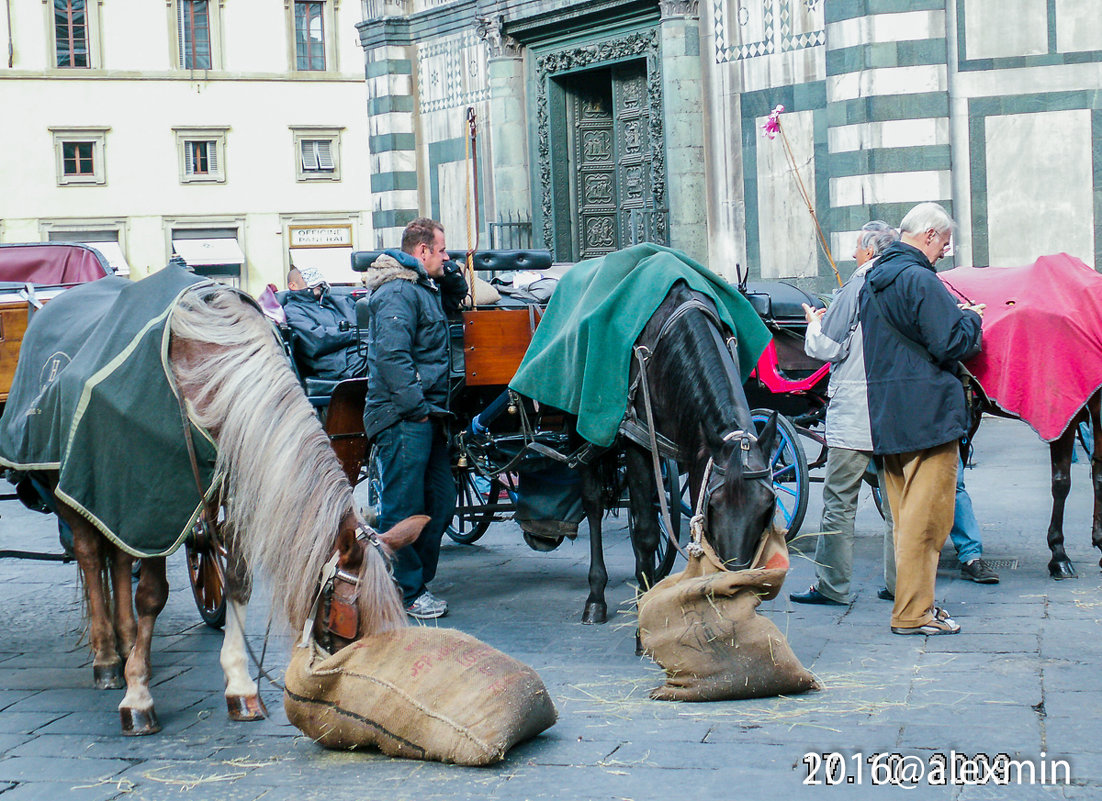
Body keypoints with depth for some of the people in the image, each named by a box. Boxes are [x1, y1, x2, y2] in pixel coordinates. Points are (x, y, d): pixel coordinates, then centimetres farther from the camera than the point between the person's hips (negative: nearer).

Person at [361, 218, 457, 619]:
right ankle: (405, 594, 3)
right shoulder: (396, 293, -12)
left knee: (440, 501, 13)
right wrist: (419, 406, -21)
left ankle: (416, 582, 23)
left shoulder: (422, 288, 22)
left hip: (425, 416, 11)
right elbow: (392, 357, -22)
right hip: (403, 420, -11)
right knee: (404, 508, -4)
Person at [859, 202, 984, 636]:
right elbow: (951, 344, -19)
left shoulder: (874, 279, 14)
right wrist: (970, 318, 0)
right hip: (928, 413, -9)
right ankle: (913, 612, -2)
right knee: (928, 514, -4)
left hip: (886, 416, 9)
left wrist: (953, 313, 19)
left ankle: (912, 602, 22)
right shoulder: (919, 280, -16)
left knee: (905, 514, 15)